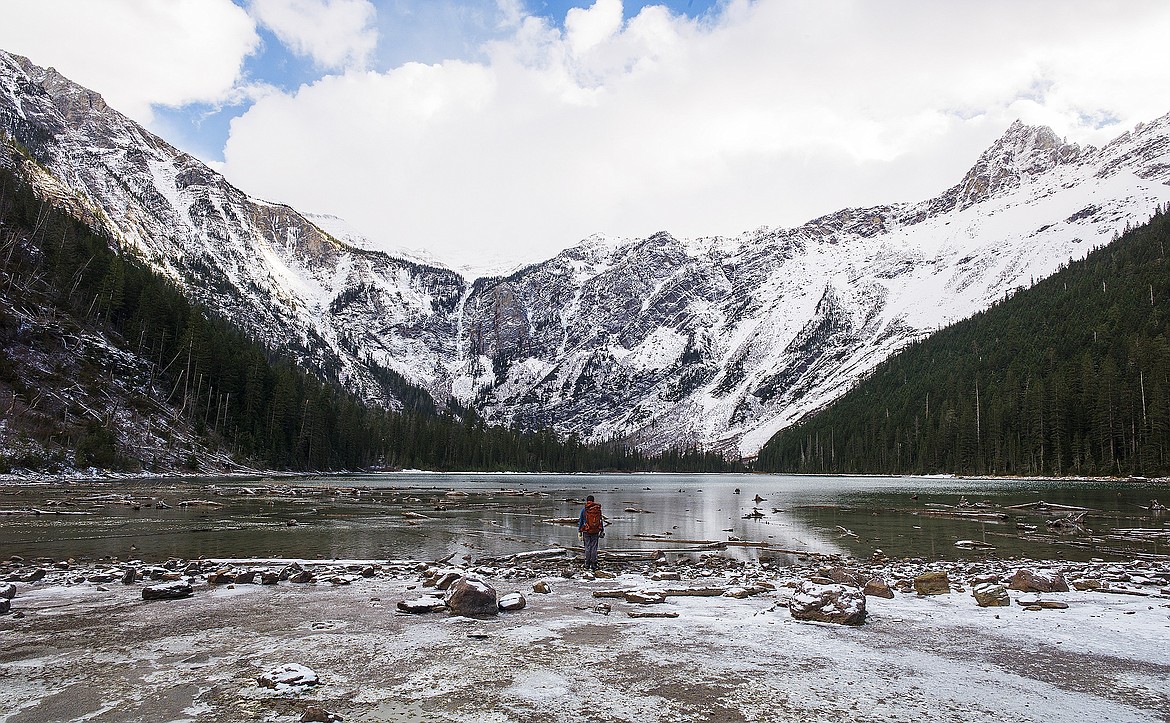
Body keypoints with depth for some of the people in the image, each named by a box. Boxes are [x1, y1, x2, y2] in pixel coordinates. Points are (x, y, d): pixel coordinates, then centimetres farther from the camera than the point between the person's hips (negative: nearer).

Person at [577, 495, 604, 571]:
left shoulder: (584, 509, -3)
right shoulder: (598, 509, 1)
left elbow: (580, 521, 0)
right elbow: (601, 520, 6)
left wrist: (579, 532, 6)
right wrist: (602, 531, 12)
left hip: (586, 531, -1)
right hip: (595, 531, 1)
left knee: (587, 548, 6)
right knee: (594, 548, 5)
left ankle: (587, 565, 7)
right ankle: (594, 565, 5)